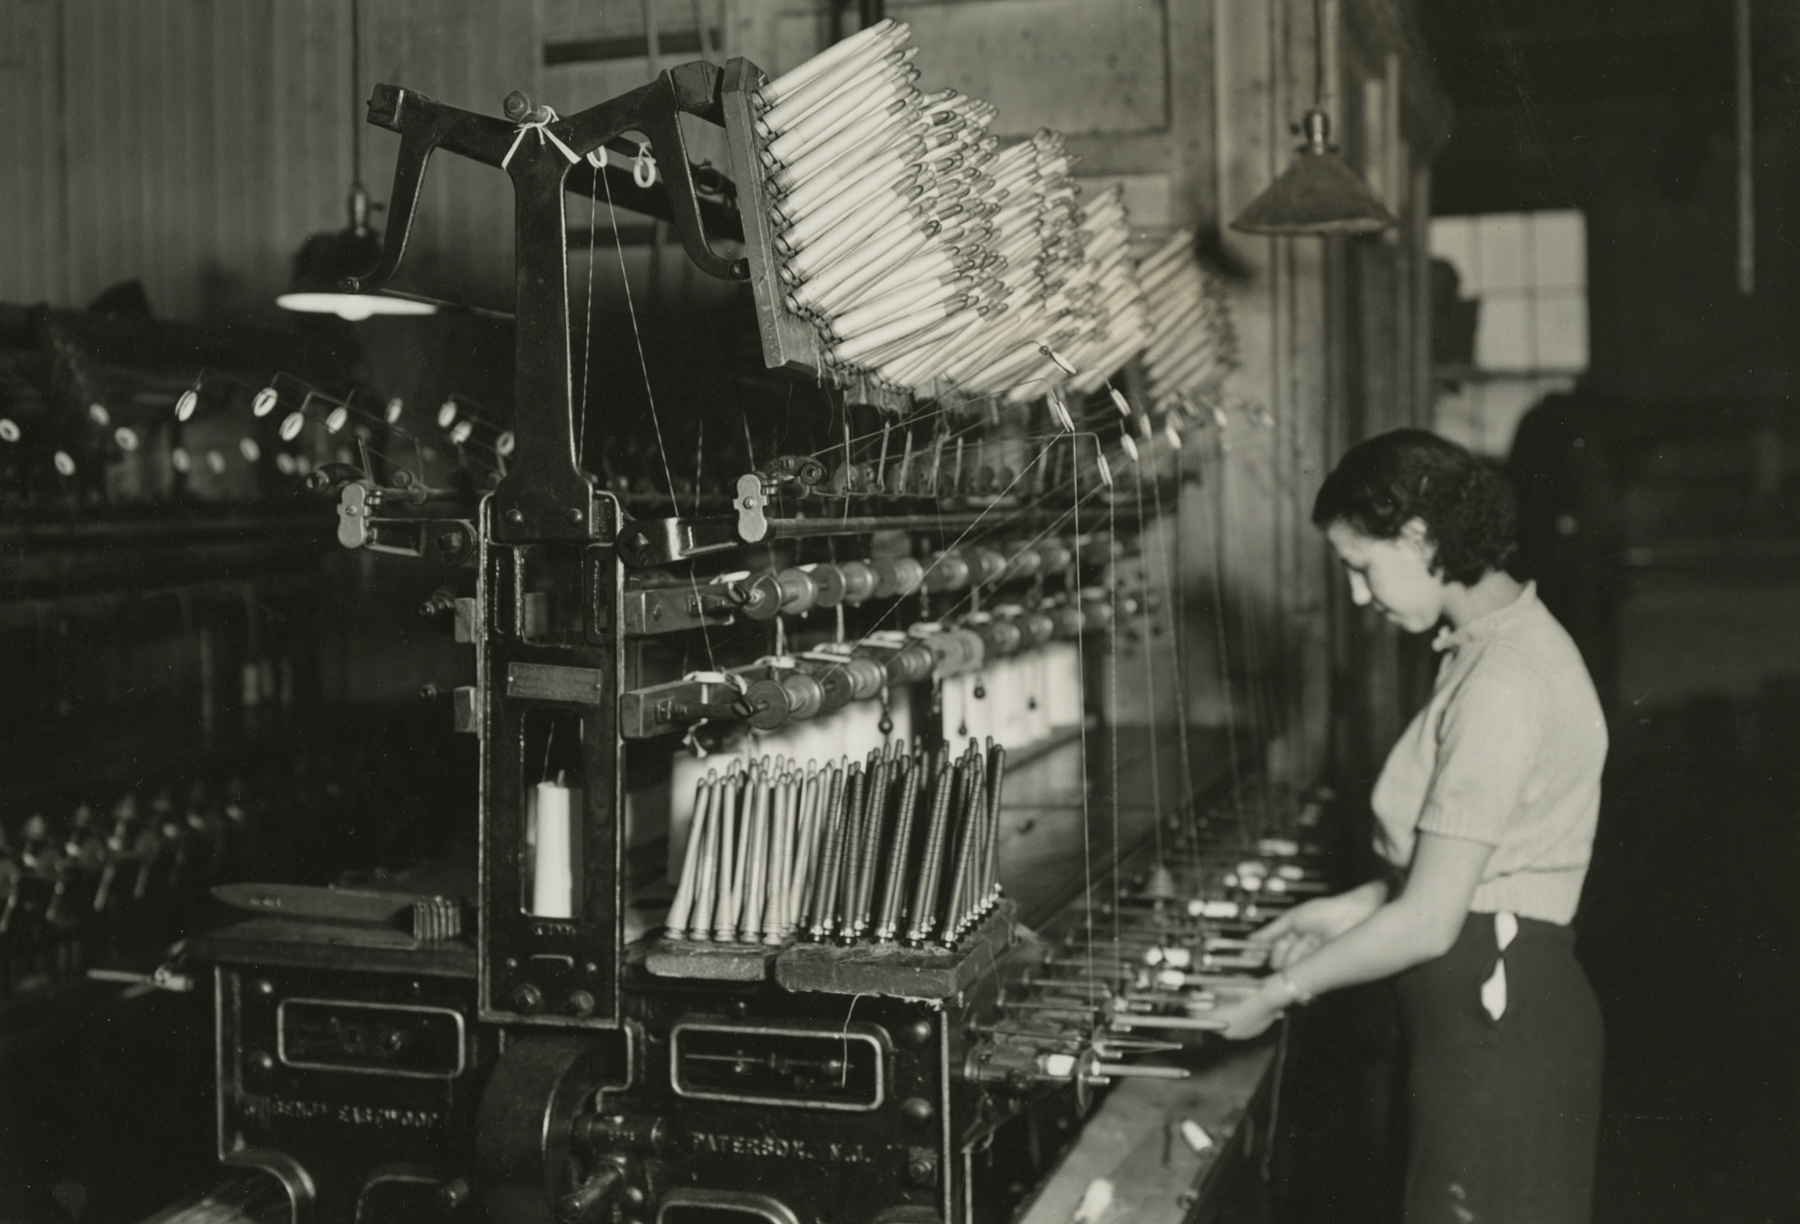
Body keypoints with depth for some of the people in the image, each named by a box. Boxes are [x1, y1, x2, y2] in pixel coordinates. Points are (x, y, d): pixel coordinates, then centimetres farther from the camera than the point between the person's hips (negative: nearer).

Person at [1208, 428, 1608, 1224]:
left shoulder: (1502, 686, -23)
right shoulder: (1503, 640, 10)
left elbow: (1429, 922, -21)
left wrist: (1284, 990, -10)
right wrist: (1356, 908, 11)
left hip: (1496, 1023, -10)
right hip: (1500, 1003, 10)